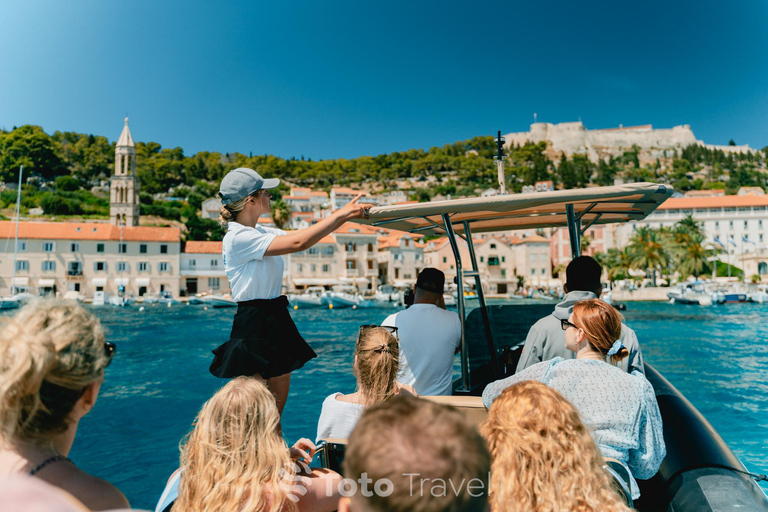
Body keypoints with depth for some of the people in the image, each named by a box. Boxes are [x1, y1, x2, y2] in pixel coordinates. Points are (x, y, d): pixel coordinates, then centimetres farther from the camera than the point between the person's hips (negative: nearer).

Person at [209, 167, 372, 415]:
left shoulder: (261, 232, 11)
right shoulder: (239, 238, -18)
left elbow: (304, 235, 12)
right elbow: (299, 242, -24)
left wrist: (345, 215, 3)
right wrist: (341, 214, -17)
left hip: (276, 319, 9)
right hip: (254, 326, -9)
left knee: (278, 401, 14)